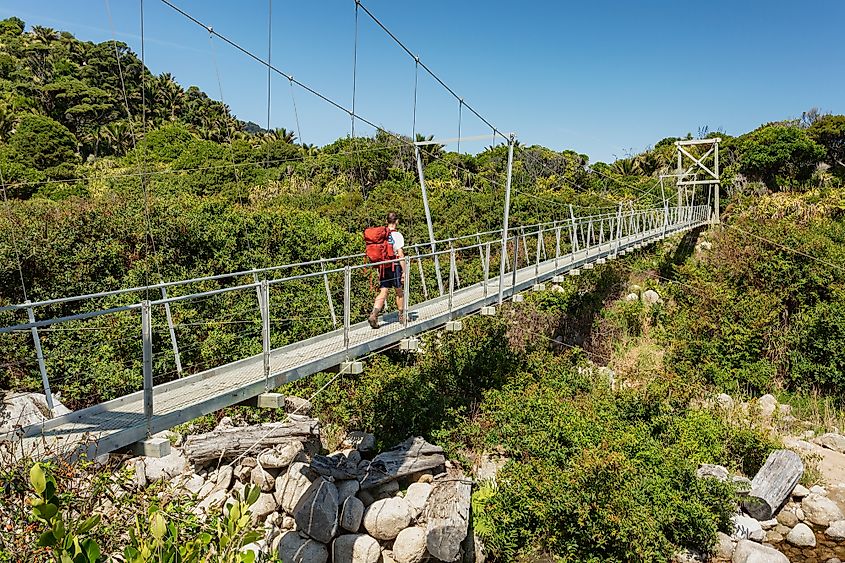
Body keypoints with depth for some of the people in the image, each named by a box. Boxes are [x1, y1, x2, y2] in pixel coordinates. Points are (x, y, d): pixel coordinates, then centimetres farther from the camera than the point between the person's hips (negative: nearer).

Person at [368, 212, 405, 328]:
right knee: (399, 292, 12)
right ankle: (402, 316, 25)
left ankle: (374, 314, -12)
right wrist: (404, 271, -11)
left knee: (383, 292, 5)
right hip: (395, 266, -4)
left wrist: (379, 270, 20)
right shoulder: (397, 235, -11)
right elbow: (400, 255, -15)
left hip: (382, 266, 5)